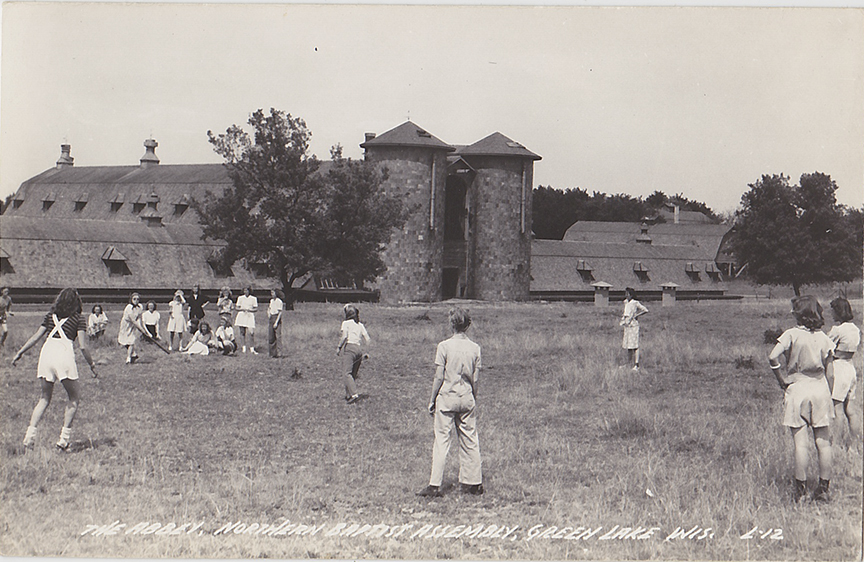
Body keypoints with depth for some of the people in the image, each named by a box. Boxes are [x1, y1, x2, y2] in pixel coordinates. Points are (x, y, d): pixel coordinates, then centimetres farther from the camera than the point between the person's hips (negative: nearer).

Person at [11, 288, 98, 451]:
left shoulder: (50, 315, 17)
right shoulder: (78, 319, 6)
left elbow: (35, 337, 14)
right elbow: (82, 346, 0)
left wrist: (19, 353, 21)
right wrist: (92, 365, 10)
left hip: (46, 352, 4)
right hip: (64, 354, -4)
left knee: (45, 397, 17)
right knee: (75, 396, 12)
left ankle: (30, 435, 4)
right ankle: (64, 439, 5)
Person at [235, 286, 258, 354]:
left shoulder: (253, 298, 6)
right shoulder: (240, 298, 10)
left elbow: (256, 309, 5)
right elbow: (237, 308, 11)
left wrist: (249, 310, -12)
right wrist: (242, 309, -9)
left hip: (250, 316, -2)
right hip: (241, 316, 2)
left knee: (251, 332, -13)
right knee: (242, 332, 1)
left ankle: (252, 349, -13)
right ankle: (244, 348, 11)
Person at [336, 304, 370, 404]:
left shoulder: (346, 323, 3)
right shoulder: (360, 325, 18)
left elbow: (344, 336, -10)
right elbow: (367, 340, 13)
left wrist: (339, 347, -1)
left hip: (349, 348, -7)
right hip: (358, 349, 7)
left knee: (346, 373, -13)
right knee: (354, 374, 12)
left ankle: (354, 394, -27)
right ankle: (348, 395, 9)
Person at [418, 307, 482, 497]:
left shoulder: (444, 346, -9)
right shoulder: (474, 348, 2)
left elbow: (439, 378, -8)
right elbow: (476, 380, 5)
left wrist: (432, 400, 1)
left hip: (447, 397, -3)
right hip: (467, 398, 4)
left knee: (441, 441, -1)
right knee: (470, 441, 10)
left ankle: (435, 485, -1)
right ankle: (473, 483, 15)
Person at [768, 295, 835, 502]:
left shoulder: (792, 334, -9)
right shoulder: (823, 337, 2)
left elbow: (773, 357, -20)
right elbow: (829, 370, 3)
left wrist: (781, 379, -8)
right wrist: (826, 392, 12)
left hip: (797, 388, -3)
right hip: (820, 388, 3)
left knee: (800, 443, -1)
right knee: (823, 442, 7)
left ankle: (800, 488, 1)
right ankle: (823, 487, 11)